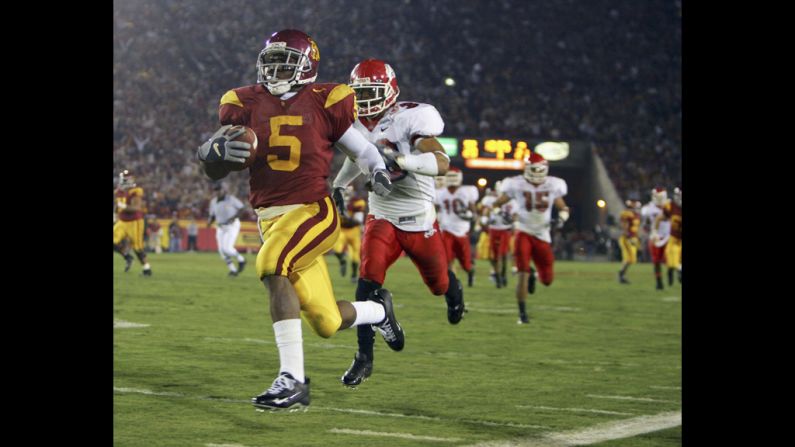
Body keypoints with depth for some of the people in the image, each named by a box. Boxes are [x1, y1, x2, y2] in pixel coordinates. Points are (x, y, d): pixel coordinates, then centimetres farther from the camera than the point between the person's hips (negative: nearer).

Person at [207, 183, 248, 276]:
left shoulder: (231, 199, -14)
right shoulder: (213, 202, 3)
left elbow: (243, 209, -10)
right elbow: (212, 216, 13)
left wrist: (234, 217, -23)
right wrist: (210, 222, -9)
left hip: (232, 226, -6)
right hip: (221, 228, 6)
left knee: (227, 249, -18)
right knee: (222, 251, -2)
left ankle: (241, 260, 8)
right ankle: (233, 270, 11)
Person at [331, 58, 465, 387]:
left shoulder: (410, 119, -21)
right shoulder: (358, 124, -2)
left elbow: (441, 162, -34)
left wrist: (400, 159, -45)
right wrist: (338, 184, 27)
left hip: (419, 221, -3)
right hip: (382, 218, 3)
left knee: (438, 283, 16)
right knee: (368, 277, -20)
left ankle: (453, 289, 57)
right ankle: (364, 357, -16)